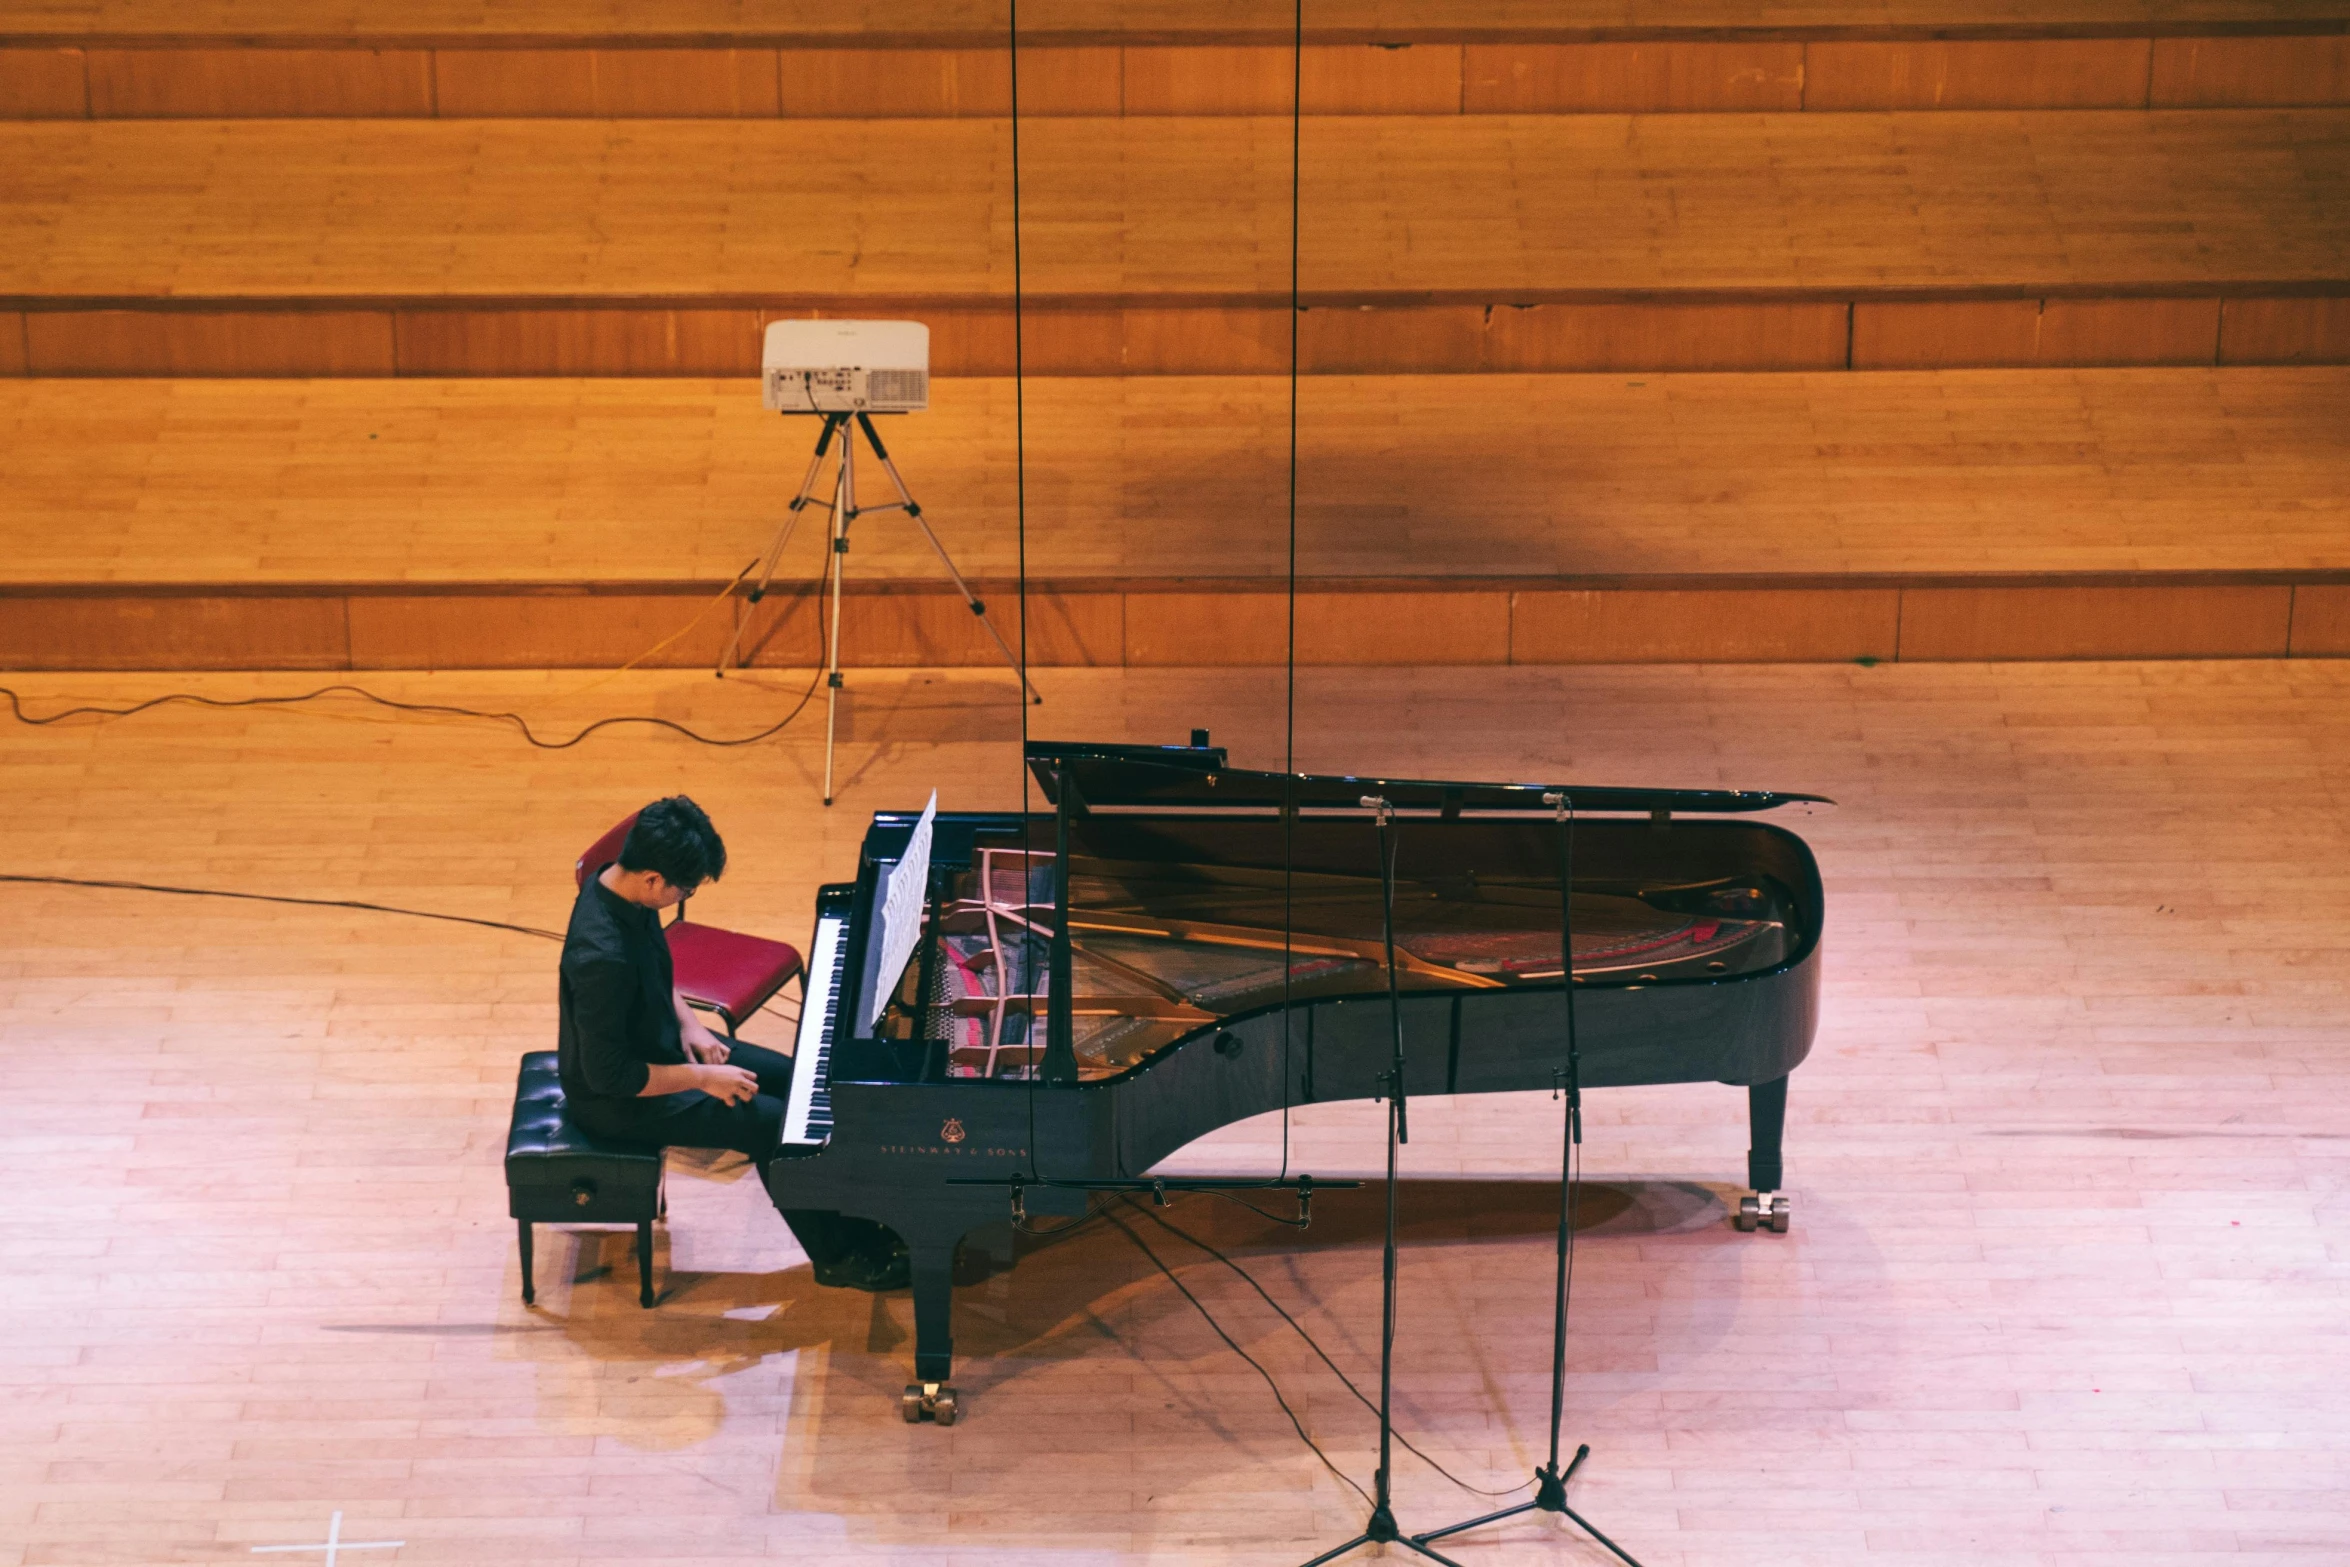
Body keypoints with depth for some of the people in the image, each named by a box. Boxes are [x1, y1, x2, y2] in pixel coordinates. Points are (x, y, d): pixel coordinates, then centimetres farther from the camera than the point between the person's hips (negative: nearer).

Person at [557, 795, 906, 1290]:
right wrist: (701, 1078, -22)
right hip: (617, 1099, -9)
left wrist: (688, 1023, -2)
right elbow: (609, 1074, -30)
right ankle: (836, 1257, 7)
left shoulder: (619, 884, -9)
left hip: (653, 1042, 9)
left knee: (792, 1081, 9)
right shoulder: (602, 957, -38)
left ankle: (853, 1224, 21)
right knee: (771, 1124, -12)